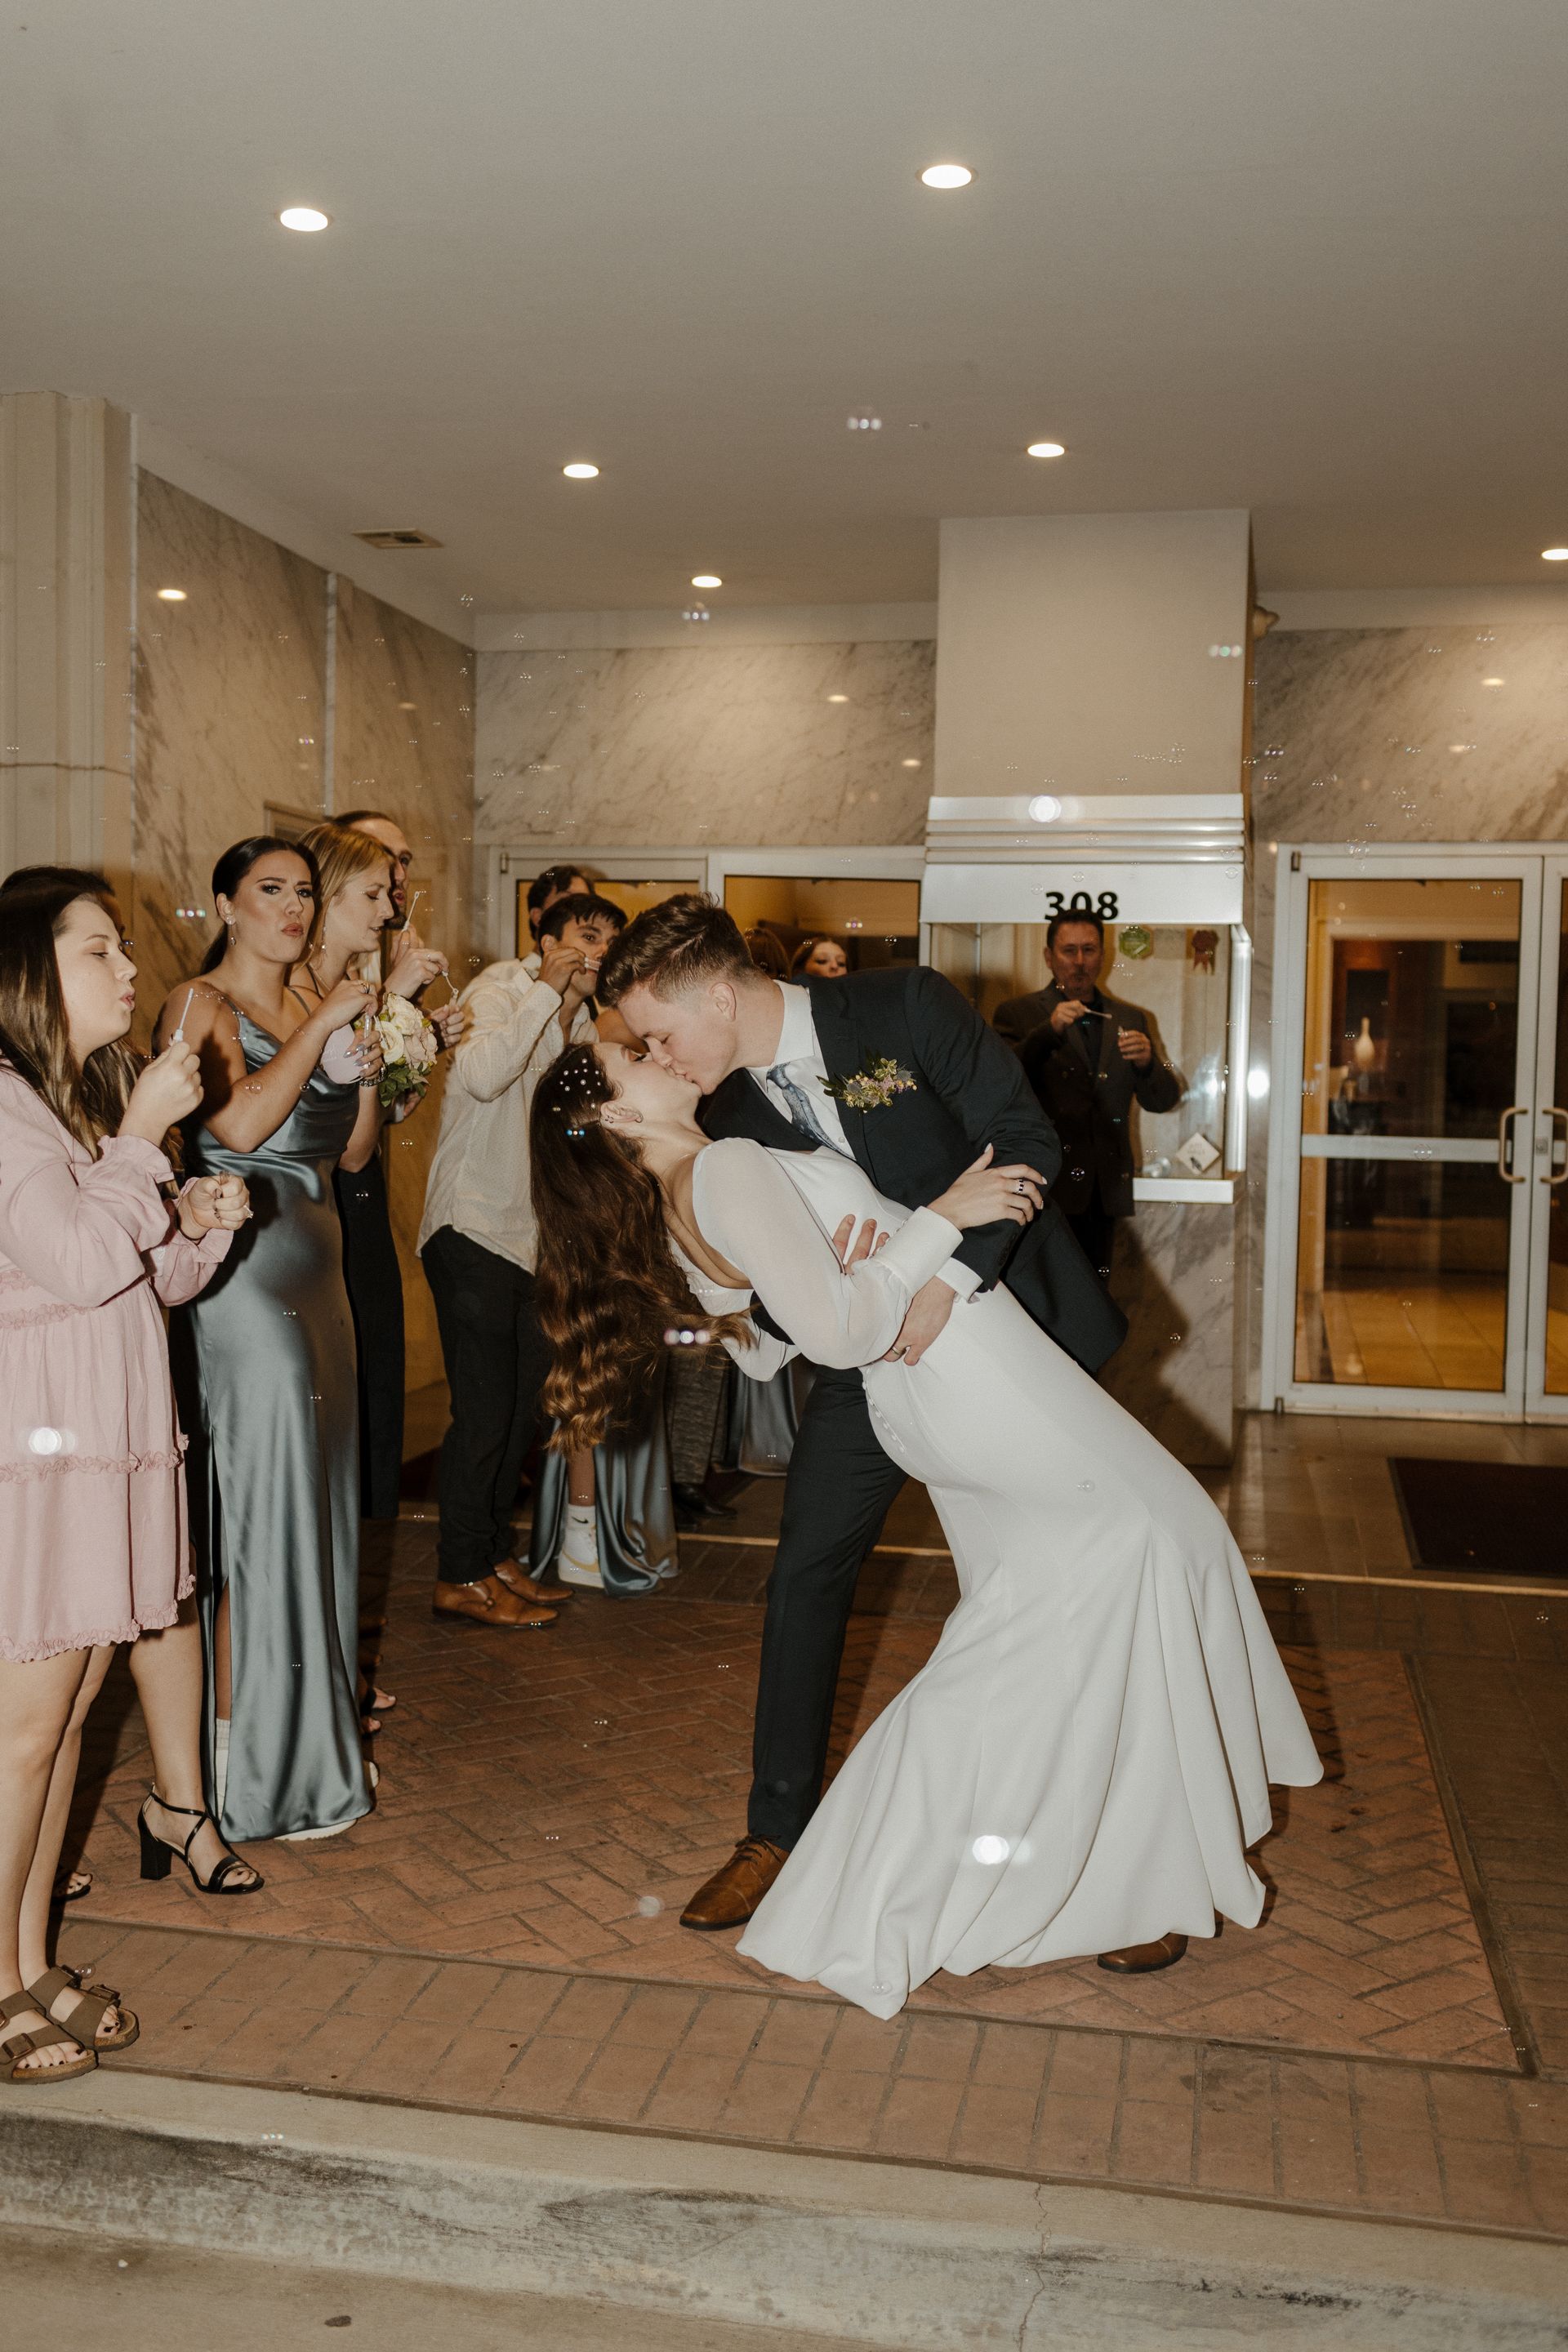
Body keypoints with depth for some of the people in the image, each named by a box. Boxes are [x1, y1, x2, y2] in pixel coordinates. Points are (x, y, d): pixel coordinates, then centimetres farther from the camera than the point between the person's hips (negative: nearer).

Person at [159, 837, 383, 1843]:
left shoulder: (312, 1002, 15)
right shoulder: (200, 1003, -7)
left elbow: (353, 1150, 16)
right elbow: (240, 1125, -23)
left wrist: (366, 1071, -2)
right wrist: (324, 1028, -16)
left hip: (315, 1260, 8)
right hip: (241, 1265, -8)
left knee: (318, 1487, 13)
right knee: (259, 1497, -5)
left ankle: (314, 1731, 28)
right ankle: (256, 1768, 7)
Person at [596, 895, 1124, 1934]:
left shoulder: (906, 1007, -19)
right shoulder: (731, 1118, -5)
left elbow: (1028, 1138, -22)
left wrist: (948, 1278, -31)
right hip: (875, 1345, 4)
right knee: (807, 1575, 1)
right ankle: (779, 1833, 16)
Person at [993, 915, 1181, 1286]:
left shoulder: (1130, 1019, 15)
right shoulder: (1019, 1014, 3)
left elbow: (1163, 1100, 11)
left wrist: (1147, 1063, -11)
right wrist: (1048, 1031, -22)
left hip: (1105, 1195, 4)